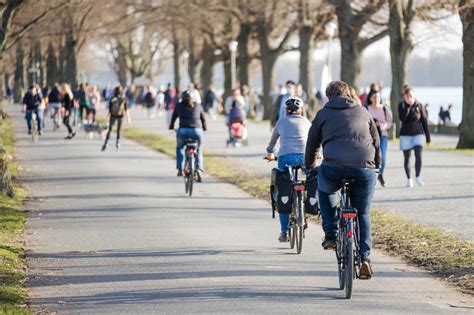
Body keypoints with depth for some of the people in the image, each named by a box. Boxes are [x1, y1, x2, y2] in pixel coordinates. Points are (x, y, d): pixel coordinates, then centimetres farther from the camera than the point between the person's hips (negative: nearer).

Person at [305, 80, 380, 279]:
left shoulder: (324, 113, 18)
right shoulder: (363, 112, 23)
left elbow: (312, 142, 25)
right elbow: (376, 141, 31)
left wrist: (309, 166, 42)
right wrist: (376, 164, 48)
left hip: (334, 167, -1)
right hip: (364, 169, 2)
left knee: (325, 191, 33)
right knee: (363, 214, 18)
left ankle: (331, 233, 19)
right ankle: (364, 257, 5)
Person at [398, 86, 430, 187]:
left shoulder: (419, 105, 2)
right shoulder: (401, 106, 0)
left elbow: (424, 121, 5)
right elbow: (402, 118, -15)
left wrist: (428, 136, 5)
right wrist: (408, 107, -22)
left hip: (418, 133, -1)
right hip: (405, 134, 1)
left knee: (418, 155, -17)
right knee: (407, 158, 6)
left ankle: (418, 178, -15)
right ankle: (409, 179, 16)